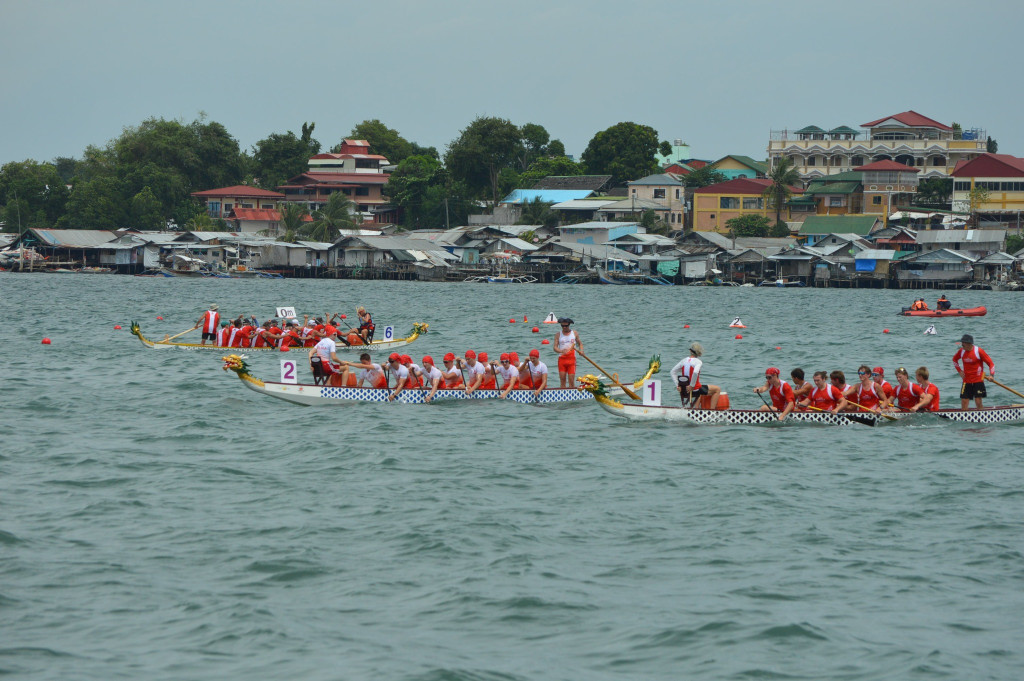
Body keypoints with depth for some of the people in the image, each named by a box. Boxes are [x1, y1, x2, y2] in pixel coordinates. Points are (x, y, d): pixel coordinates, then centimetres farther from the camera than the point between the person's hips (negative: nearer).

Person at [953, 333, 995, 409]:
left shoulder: (978, 351, -12)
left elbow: (991, 363, -7)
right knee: (964, 401, 1)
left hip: (978, 381, -4)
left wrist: (991, 375, -18)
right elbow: (954, 359, 23)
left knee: (978, 402, -6)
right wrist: (959, 371, 12)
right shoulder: (961, 351, 1)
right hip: (966, 381, 4)